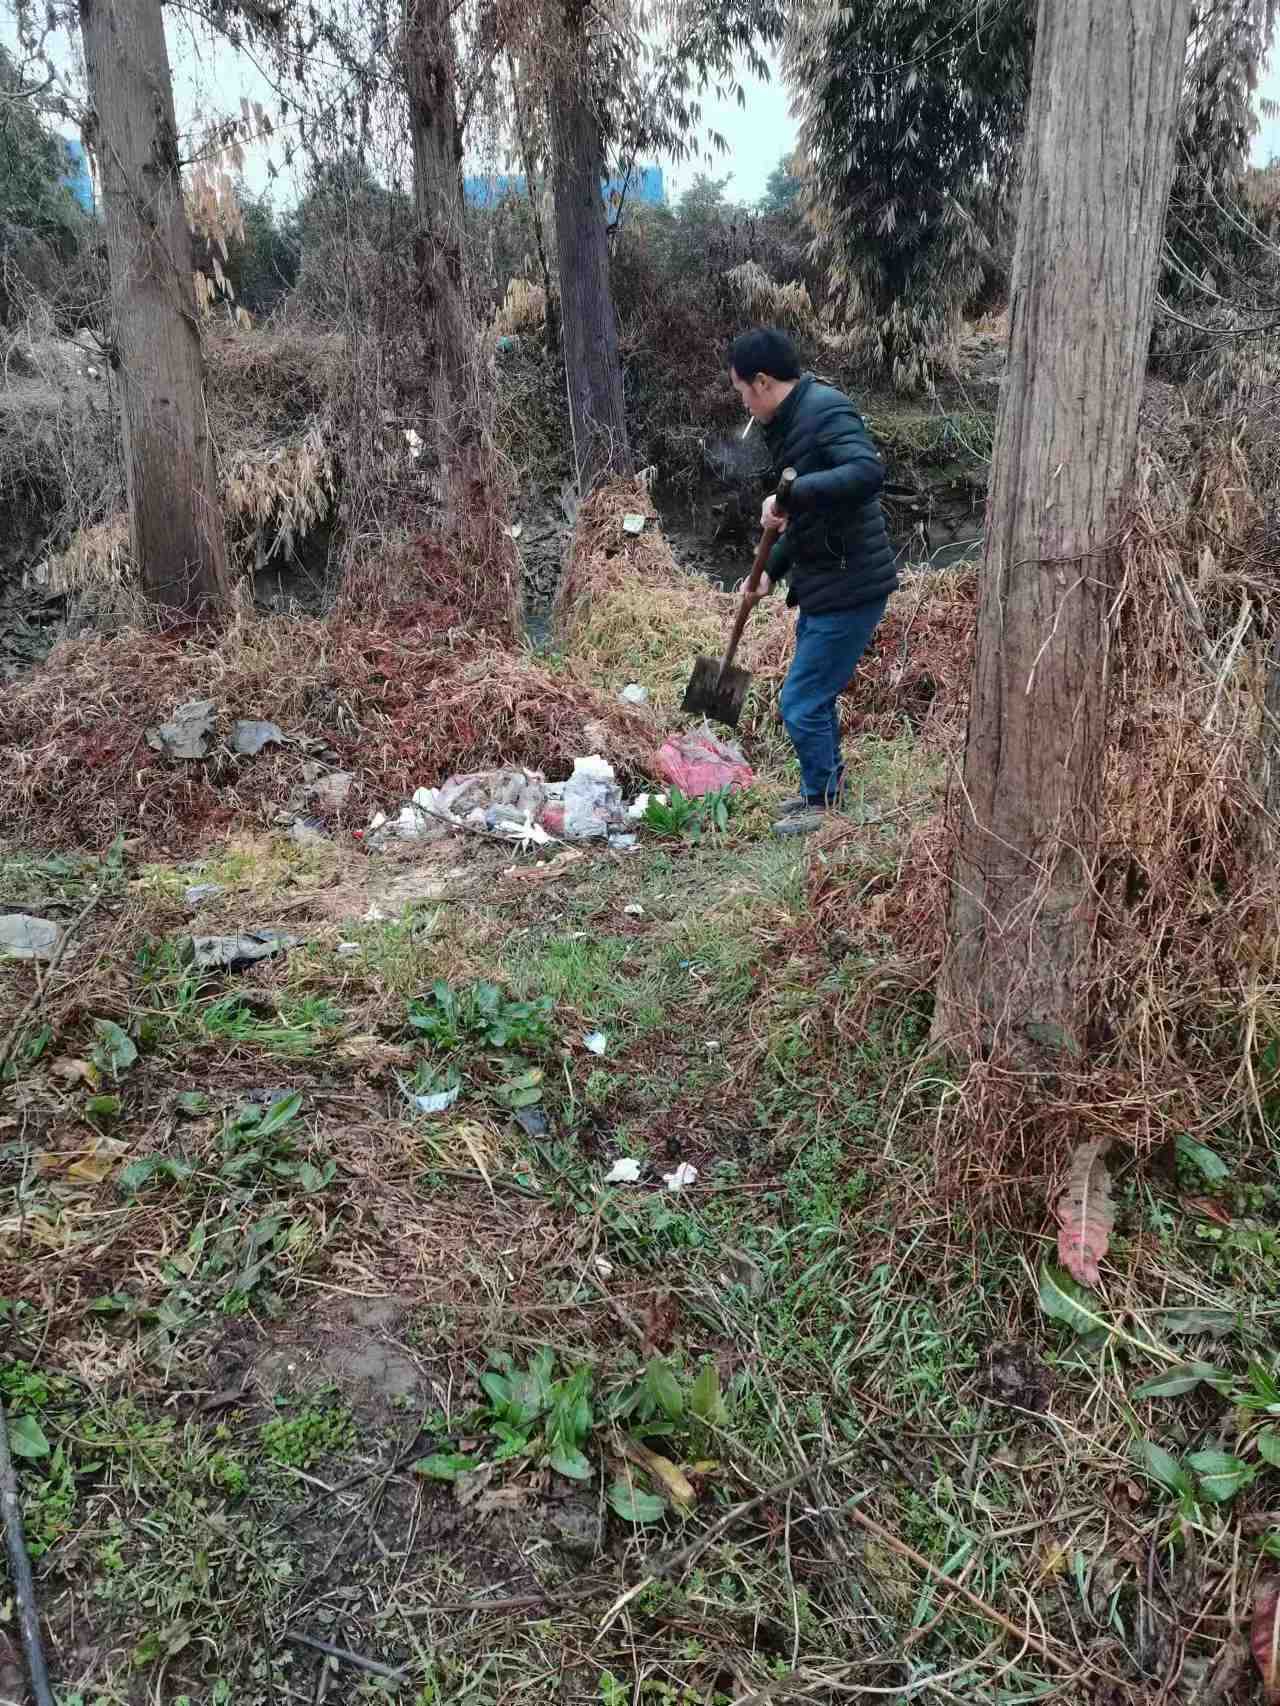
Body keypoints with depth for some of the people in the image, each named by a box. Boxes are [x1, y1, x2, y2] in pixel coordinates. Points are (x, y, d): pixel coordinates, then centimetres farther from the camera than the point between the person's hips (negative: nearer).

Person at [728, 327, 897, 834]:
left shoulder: (826, 409, -18)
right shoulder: (791, 423, 14)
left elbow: (868, 471, -36)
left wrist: (791, 493, -38)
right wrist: (771, 572, 20)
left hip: (851, 588, -10)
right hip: (821, 584, 10)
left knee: (802, 703, -2)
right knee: (816, 694, 22)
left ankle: (821, 801, 18)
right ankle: (825, 786, 41)